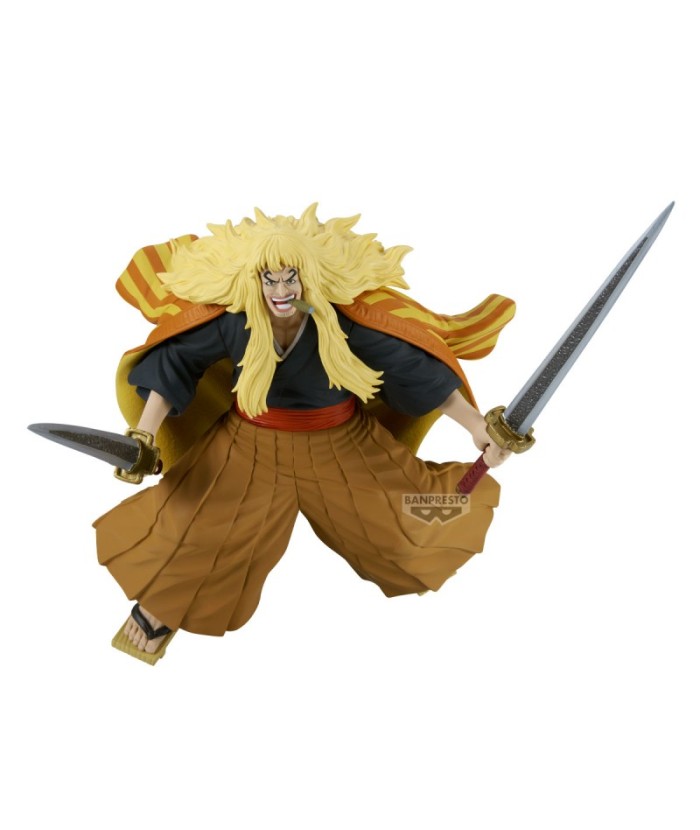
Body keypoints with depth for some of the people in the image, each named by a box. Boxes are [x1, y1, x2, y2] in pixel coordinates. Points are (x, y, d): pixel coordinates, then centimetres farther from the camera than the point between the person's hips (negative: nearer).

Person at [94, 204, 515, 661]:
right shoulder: (232, 318, -23)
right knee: (201, 528, 0)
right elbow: (175, 361, -10)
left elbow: (412, 365, -19)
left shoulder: (345, 317, -26)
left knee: (401, 516, 10)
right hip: (252, 446, 0)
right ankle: (158, 609, 30)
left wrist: (476, 425, -18)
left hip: (340, 444, 0)